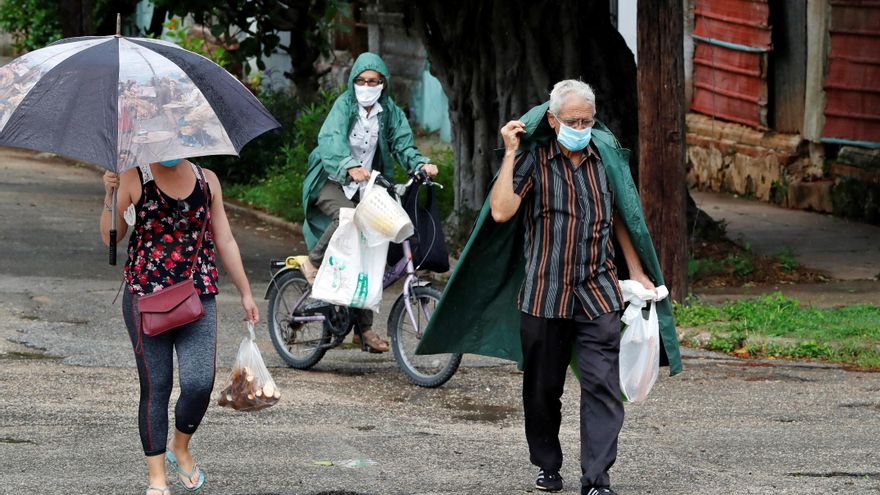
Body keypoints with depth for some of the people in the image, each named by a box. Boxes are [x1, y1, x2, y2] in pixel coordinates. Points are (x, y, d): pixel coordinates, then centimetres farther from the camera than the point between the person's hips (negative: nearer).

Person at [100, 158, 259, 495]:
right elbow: (110, 238, -2)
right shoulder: (134, 178, 0)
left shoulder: (206, 180, 10)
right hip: (146, 296, -2)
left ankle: (180, 449, 19)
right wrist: (110, 196, -17)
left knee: (199, 384, -10)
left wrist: (245, 293, 18)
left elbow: (225, 242, 17)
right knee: (155, 386, -2)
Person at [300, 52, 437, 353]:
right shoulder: (344, 106, -9)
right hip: (332, 181, -4)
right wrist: (350, 166, -45)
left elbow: (403, 144, -3)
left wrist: (421, 164, -26)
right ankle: (314, 263, -13)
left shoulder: (390, 112, 4)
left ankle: (364, 327, 5)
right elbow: (330, 140, -25)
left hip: (364, 187, 4)